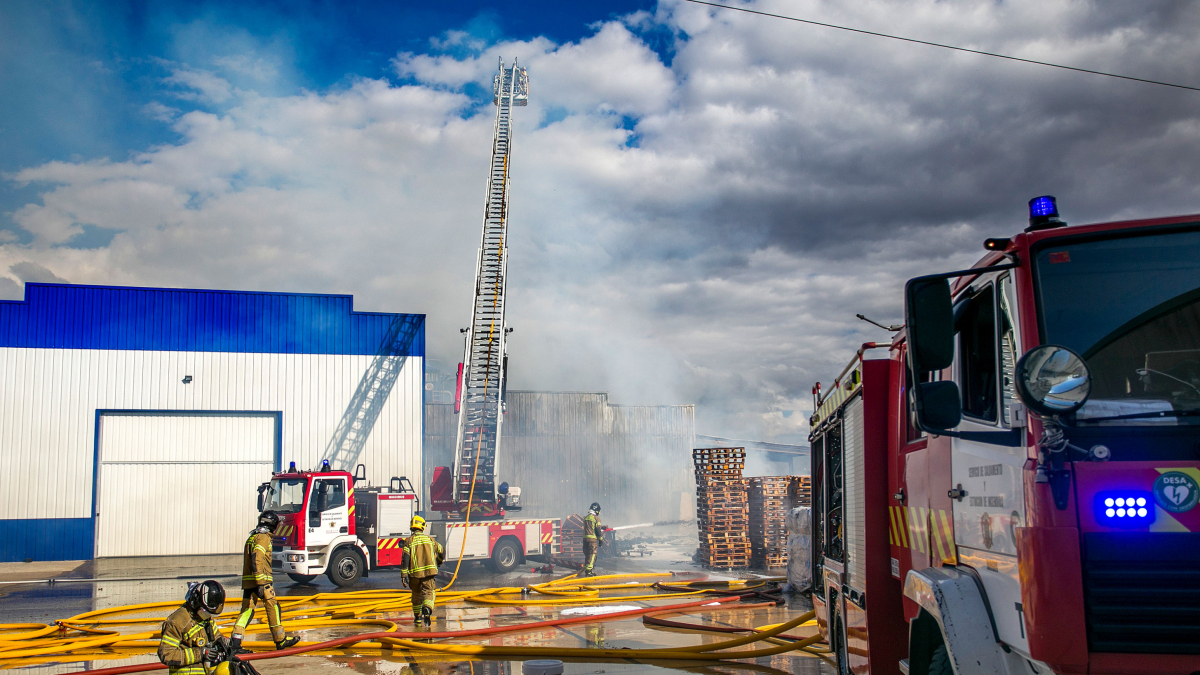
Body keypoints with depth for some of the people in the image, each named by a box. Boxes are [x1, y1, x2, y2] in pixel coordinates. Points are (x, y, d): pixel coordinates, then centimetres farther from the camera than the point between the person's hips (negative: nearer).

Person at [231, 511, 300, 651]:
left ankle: (236, 640, -6)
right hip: (262, 581, -9)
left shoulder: (252, 537, 21)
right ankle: (280, 641, 8)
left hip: (247, 581, 9)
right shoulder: (263, 537, -9)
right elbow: (257, 559, -21)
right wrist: (260, 583, -26)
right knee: (273, 608, 1)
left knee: (246, 610, 6)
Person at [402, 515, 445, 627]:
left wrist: (404, 575, -7)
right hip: (429, 571, 0)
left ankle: (417, 617, 26)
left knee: (416, 594, 18)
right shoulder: (429, 539, 9)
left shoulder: (409, 541, 2)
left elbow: (405, 559, -7)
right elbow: (441, 551, 19)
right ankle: (427, 610, -34)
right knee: (429, 592, -4)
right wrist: (439, 562, 40)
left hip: (415, 572, 0)